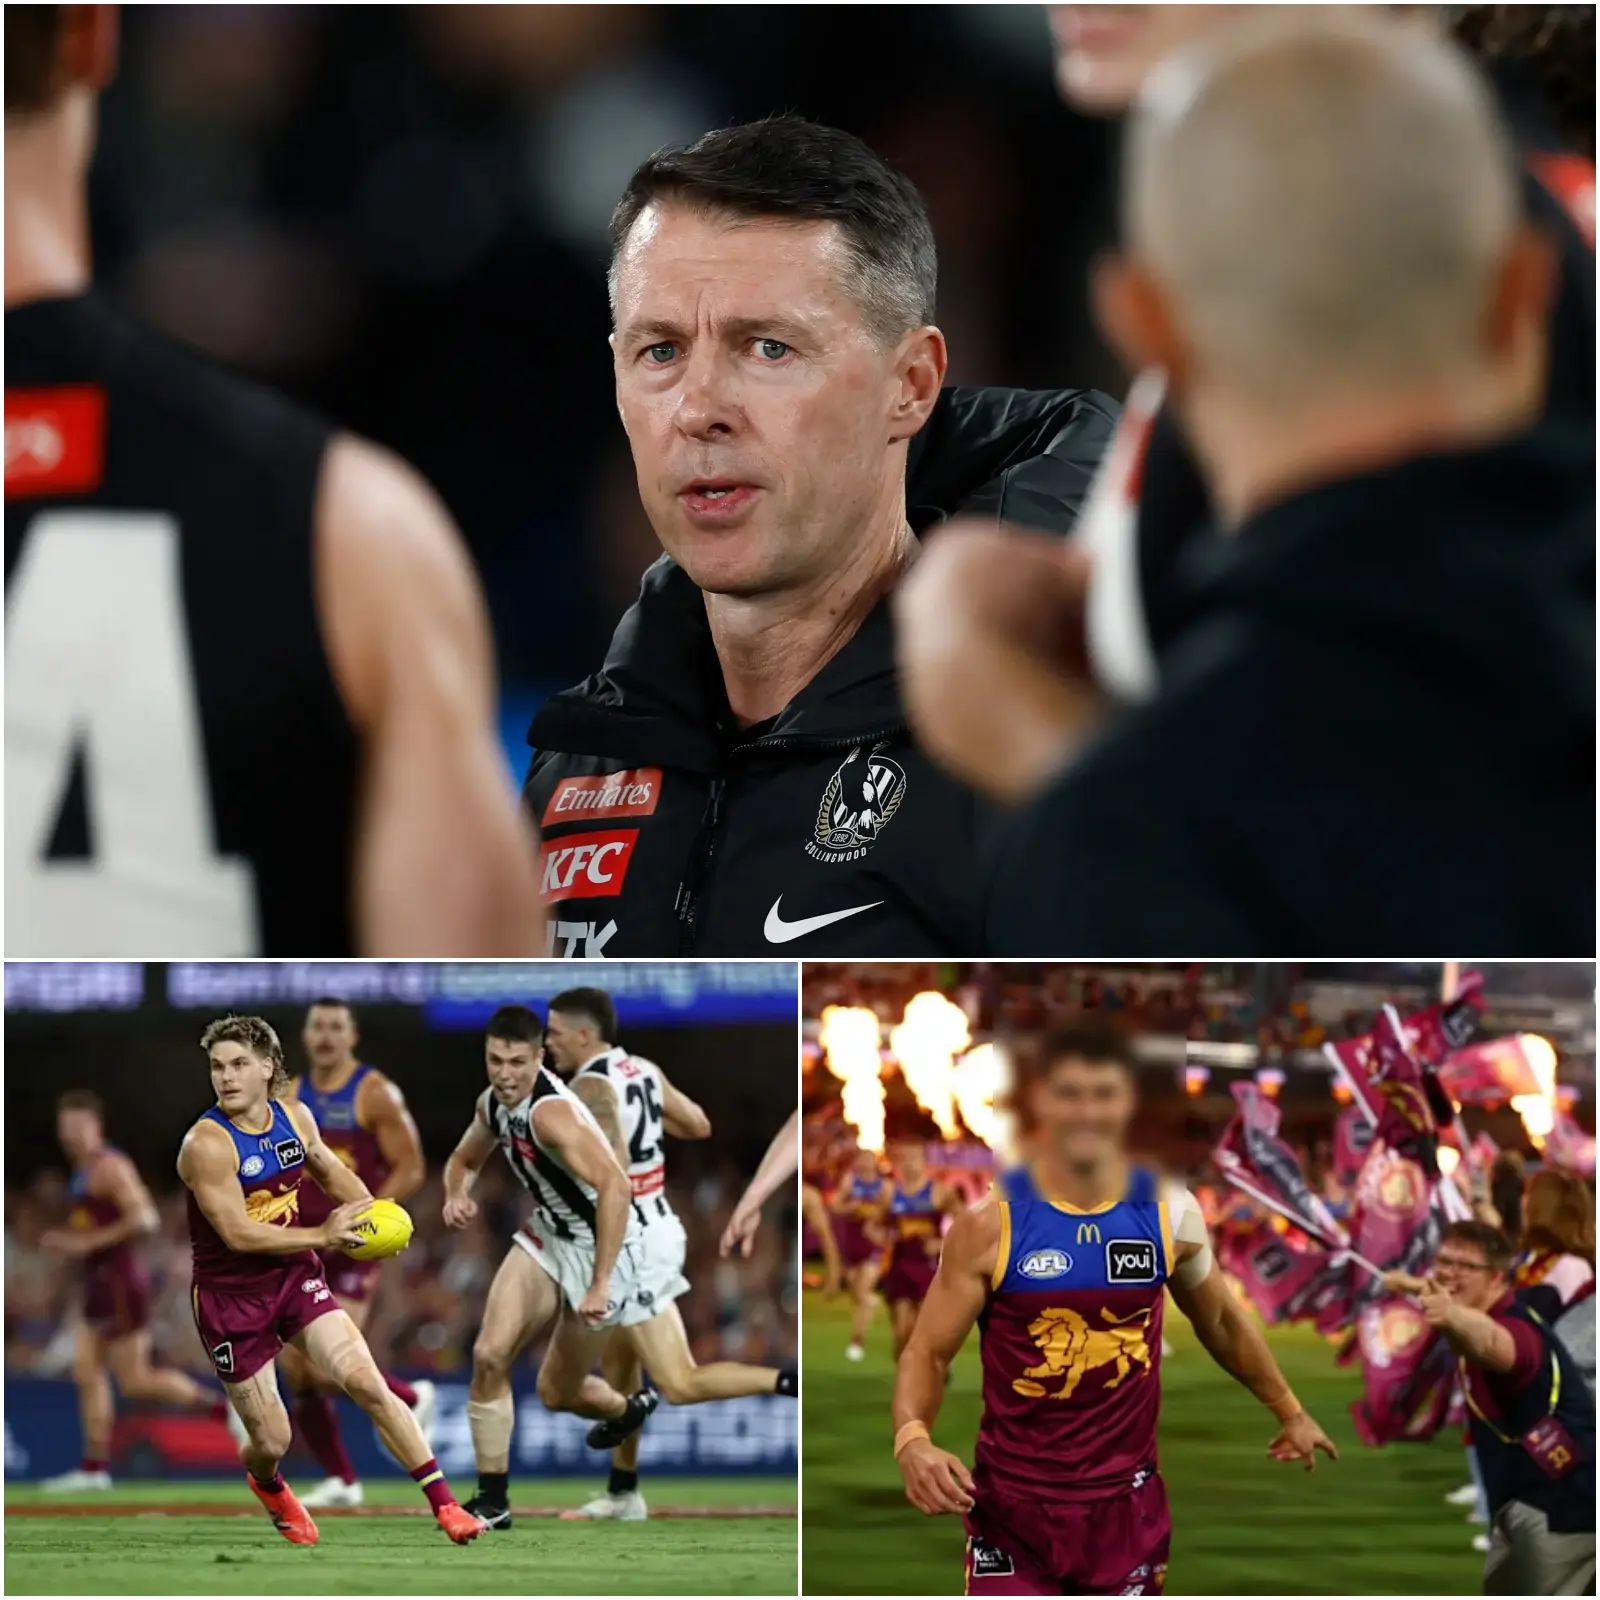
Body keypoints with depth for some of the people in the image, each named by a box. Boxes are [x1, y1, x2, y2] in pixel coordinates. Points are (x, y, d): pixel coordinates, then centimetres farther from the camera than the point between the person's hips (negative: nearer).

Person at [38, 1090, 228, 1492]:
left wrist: (88, 1242, -20)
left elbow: (144, 1219, -22)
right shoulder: (83, 1172, 17)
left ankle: (221, 1406, -1)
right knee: (87, 1372, 4)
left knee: (135, 1380, -9)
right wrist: (67, 1243, 12)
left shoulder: (109, 1168, -13)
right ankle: (95, 1466, 3)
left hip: (120, 1283, -10)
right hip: (100, 1283, 10)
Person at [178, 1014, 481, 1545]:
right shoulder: (207, 1143, -21)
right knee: (272, 1441, 3)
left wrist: (371, 1213, 1)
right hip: (231, 1296, -4)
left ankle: (443, 1504, -8)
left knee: (366, 1382, -13)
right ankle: (267, 1484, 42)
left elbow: (329, 1170, 20)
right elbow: (238, 1234, -27)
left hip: (296, 1277, 4)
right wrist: (324, 1236, -29)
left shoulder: (294, 1117, -1)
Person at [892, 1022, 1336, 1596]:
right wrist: (913, 1440, -27)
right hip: (1014, 1505, -3)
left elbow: (1221, 1319, 18)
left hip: (1127, 1504, 3)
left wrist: (1288, 1411, 28)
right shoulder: (989, 1222, -11)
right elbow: (927, 1351, -7)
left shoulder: (1170, 1213, -1)